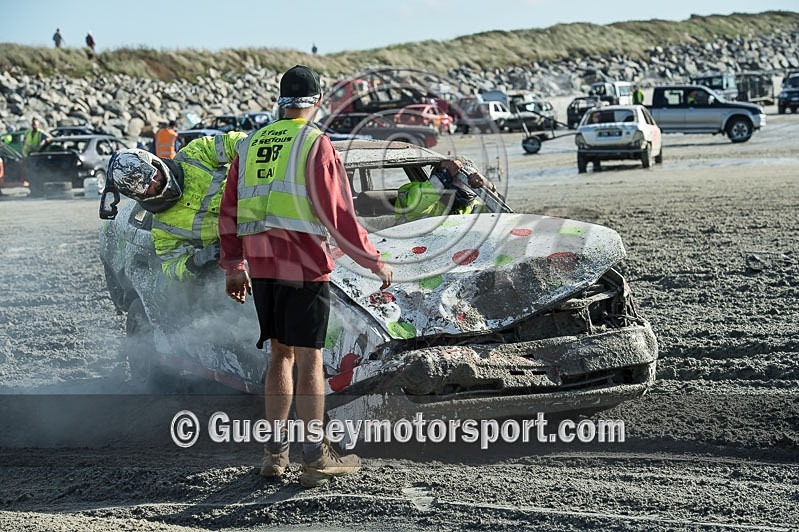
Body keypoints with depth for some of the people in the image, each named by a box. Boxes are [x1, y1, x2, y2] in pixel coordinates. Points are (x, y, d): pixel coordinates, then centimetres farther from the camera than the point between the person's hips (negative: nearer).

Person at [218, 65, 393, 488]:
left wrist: (233, 267, 25)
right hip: (304, 266, -5)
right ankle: (316, 460, 1)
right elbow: (338, 214, -10)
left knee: (280, 354, 15)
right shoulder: (315, 145, -8)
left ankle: (275, 452, 16)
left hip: (261, 266, 6)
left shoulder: (251, 145, 11)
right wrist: (375, 263, -1)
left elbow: (229, 212, 15)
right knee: (309, 359, -2)